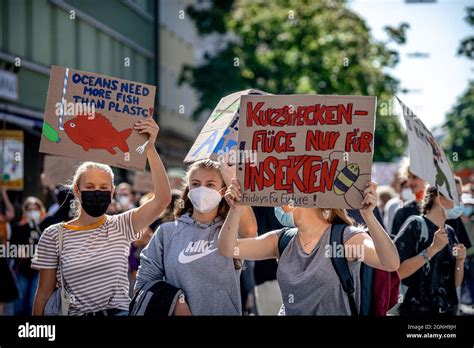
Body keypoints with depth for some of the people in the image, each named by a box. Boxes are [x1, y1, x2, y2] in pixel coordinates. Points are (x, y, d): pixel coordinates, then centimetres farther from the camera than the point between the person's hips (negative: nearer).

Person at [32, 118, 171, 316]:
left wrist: (150, 148, -15)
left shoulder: (122, 226, 7)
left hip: (118, 312, -1)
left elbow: (162, 199, -7)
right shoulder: (53, 236, 4)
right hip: (77, 312, 2)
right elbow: (44, 294, 8)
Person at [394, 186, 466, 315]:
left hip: (448, 309, 6)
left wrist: (460, 261, -8)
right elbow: (395, 273, -22)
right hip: (417, 310, -6)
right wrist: (433, 249, -23)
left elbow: (455, 283, 10)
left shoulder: (450, 232, 7)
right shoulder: (415, 227, -11)